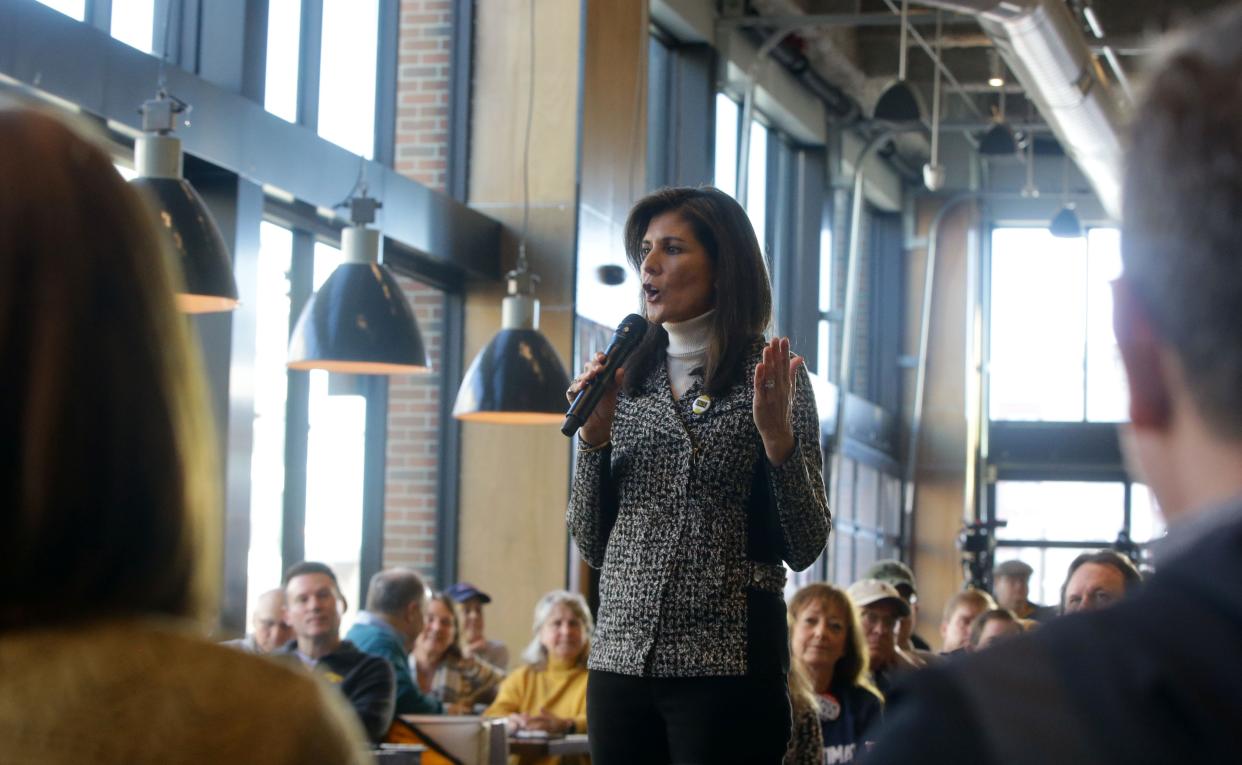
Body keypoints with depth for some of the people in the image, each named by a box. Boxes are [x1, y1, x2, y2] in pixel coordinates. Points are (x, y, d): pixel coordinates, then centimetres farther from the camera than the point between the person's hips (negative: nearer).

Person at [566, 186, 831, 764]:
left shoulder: (771, 377, -1)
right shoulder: (625, 380, 11)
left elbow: (805, 549, -5)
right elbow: (592, 545, 11)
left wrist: (779, 442, -18)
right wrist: (594, 436, -1)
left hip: (727, 666, -4)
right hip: (622, 657, 4)